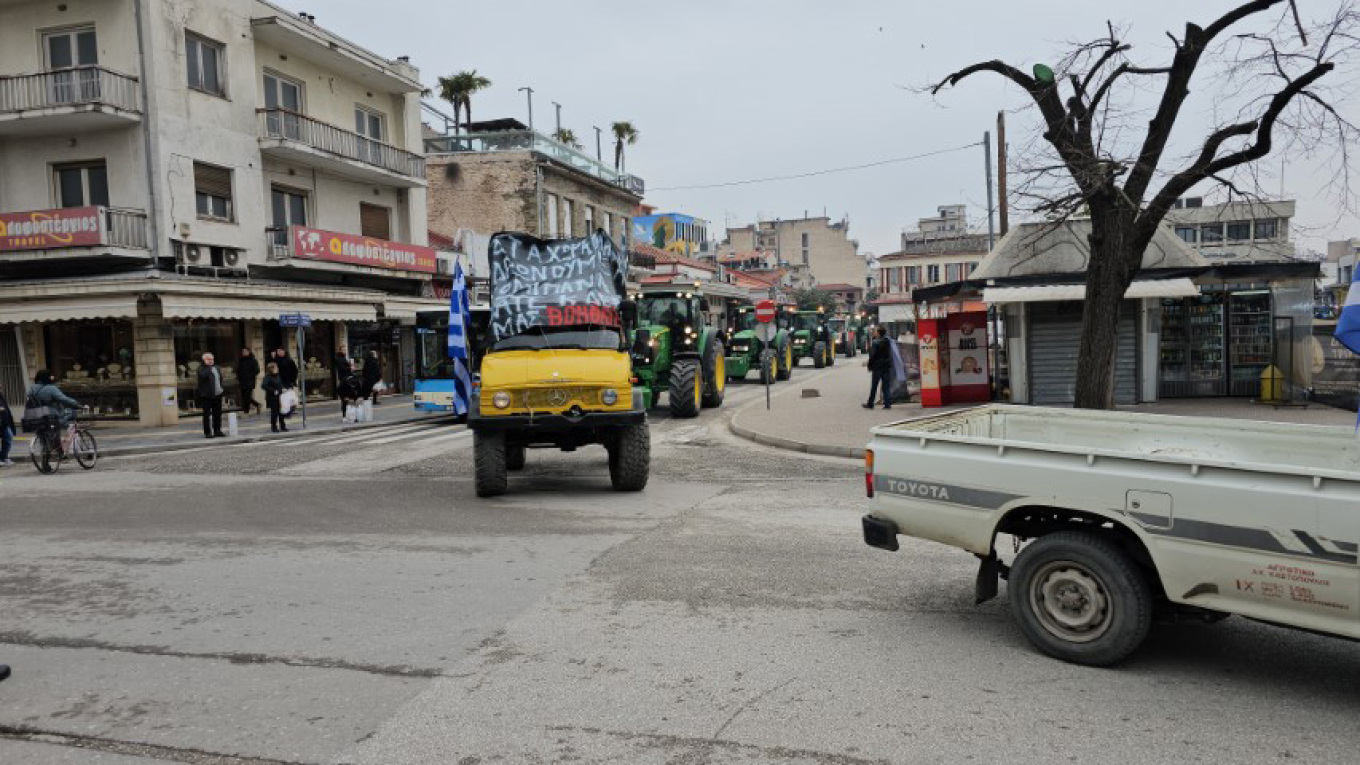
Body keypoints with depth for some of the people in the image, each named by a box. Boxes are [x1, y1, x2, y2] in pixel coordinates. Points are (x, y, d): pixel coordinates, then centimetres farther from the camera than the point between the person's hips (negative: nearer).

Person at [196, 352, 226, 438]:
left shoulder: (216, 368, 16)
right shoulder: (201, 369, -5)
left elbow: (220, 379, 24)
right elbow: (203, 375, -26)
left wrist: (221, 388, 13)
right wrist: (208, 367, -18)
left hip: (217, 395, 7)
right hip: (206, 395, -7)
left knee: (217, 414, 10)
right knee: (207, 414, -3)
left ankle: (217, 431, 19)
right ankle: (207, 432, 1)